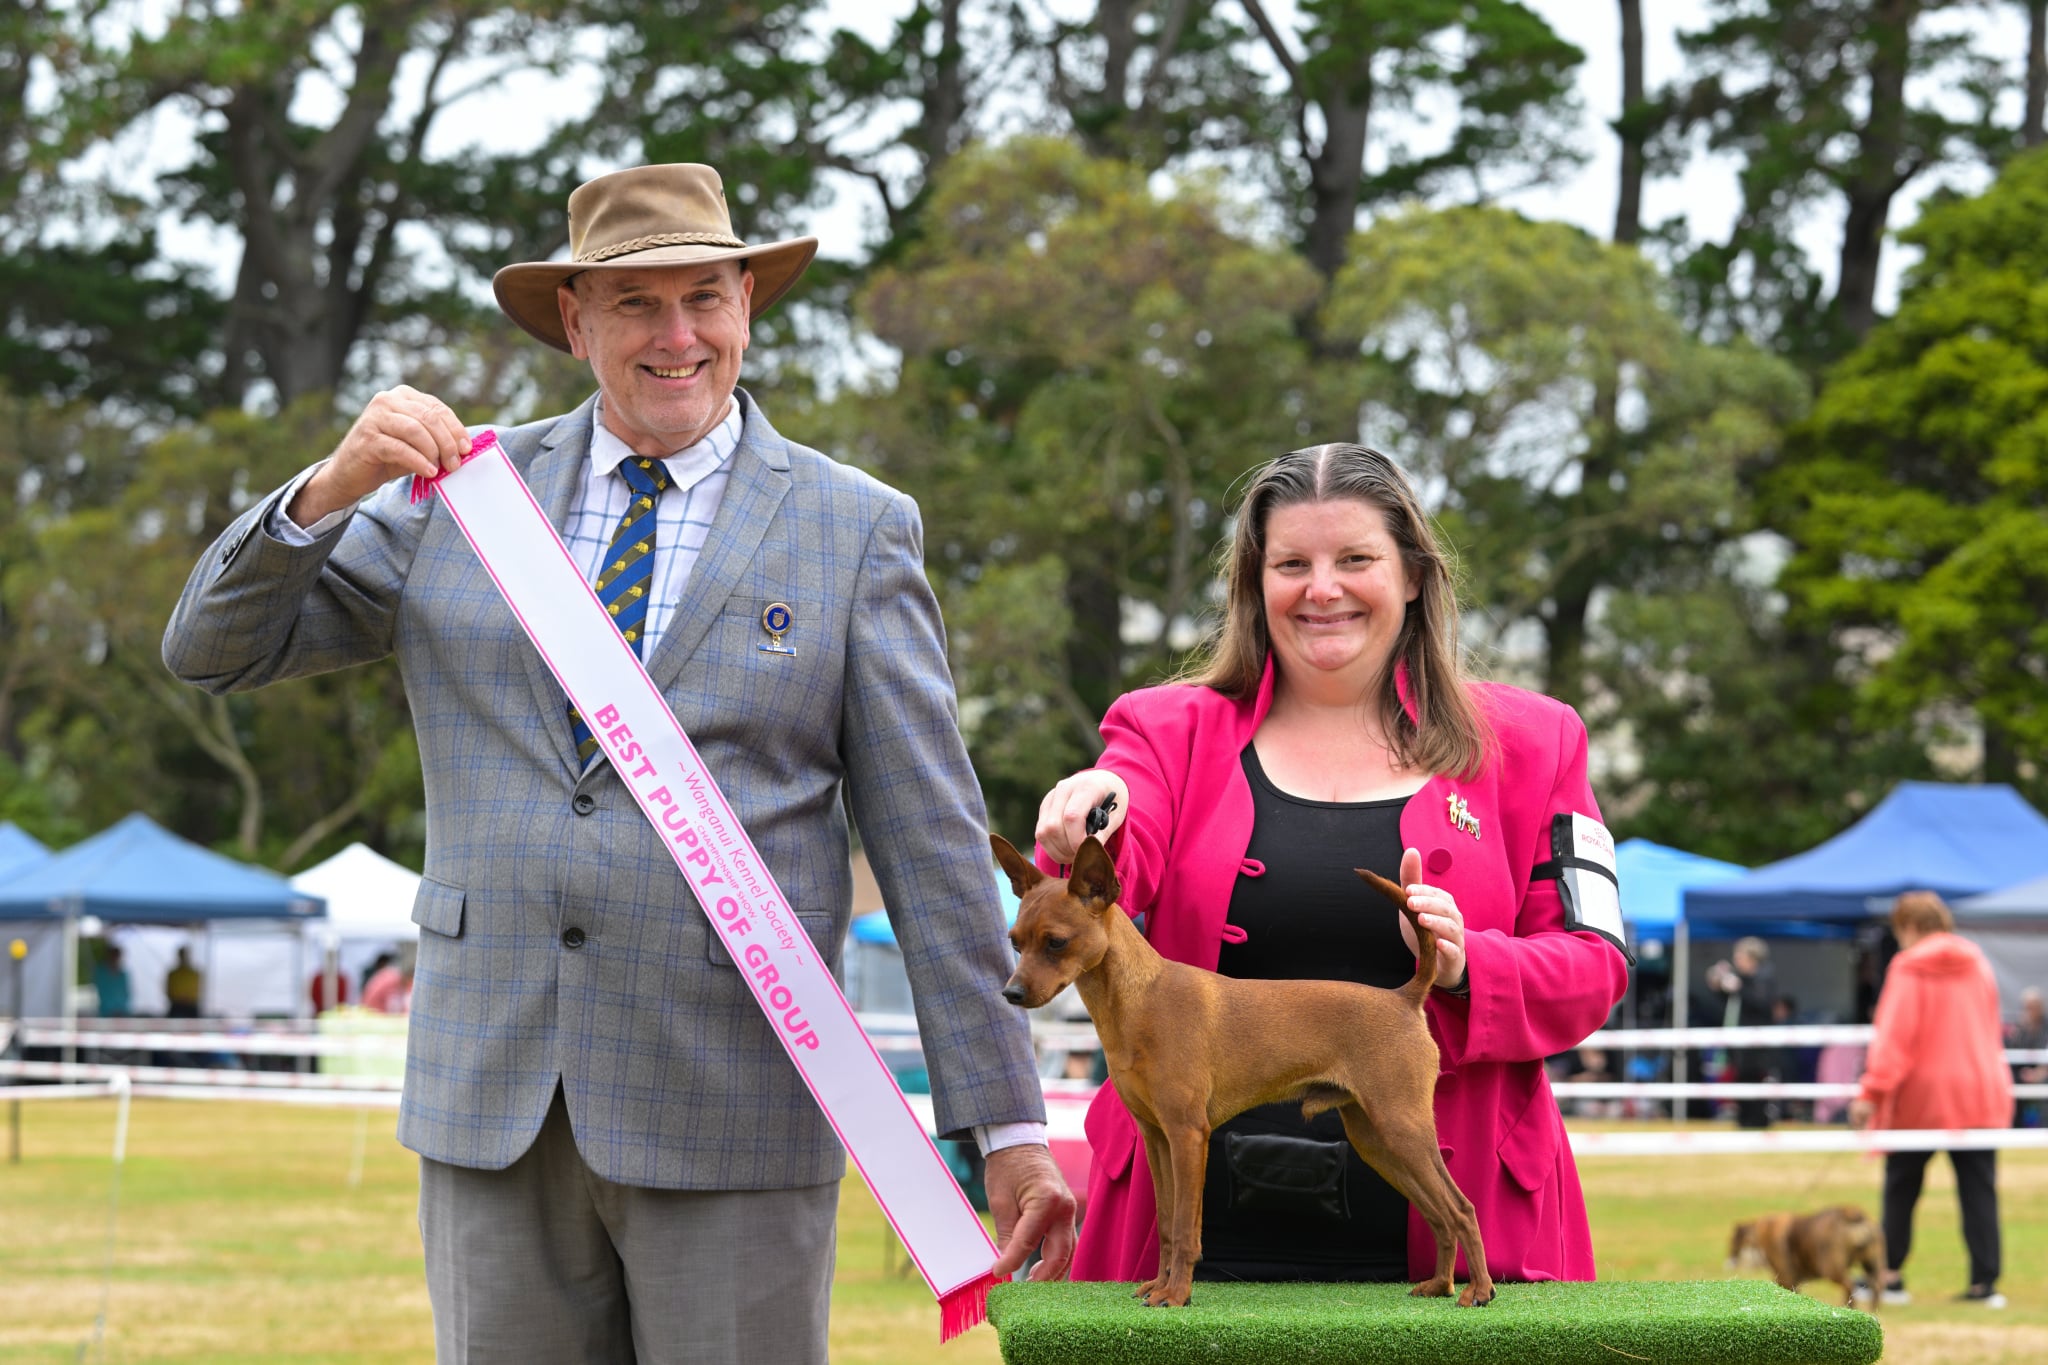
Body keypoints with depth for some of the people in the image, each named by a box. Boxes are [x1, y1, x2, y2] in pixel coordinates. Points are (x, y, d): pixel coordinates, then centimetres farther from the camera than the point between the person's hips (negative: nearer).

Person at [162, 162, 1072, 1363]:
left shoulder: (856, 530, 3)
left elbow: (934, 847, 0)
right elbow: (216, 651, 8)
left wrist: (1008, 1127, -4)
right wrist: (331, 490, -12)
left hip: (732, 1114, -2)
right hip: (491, 1103, 3)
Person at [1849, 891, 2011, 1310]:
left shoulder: (1908, 968, -8)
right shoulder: (1978, 963, 8)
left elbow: (1893, 1034, -15)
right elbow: (1990, 1027, 15)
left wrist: (1872, 1091, -17)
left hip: (1921, 1094, -4)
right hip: (1980, 1094, 4)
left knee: (1901, 1185, 9)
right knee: (1979, 1189, 3)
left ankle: (1890, 1275, 13)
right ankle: (1984, 1282, -2)